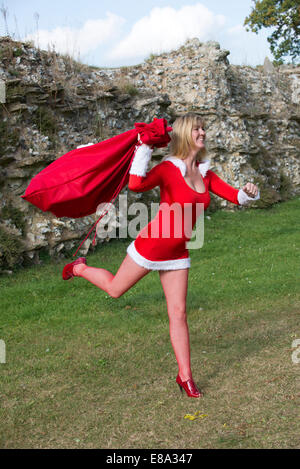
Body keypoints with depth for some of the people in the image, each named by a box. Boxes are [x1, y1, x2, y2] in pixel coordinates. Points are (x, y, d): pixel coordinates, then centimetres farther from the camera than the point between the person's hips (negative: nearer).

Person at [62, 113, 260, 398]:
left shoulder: (205, 173, 5)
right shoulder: (168, 169, -16)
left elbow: (235, 197, 8)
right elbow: (135, 185, -33)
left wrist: (249, 192, -13)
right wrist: (144, 148, -30)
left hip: (177, 252, 5)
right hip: (152, 244, -5)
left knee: (178, 313, 7)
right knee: (114, 289, 14)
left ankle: (185, 376, 15)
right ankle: (79, 268, 45)